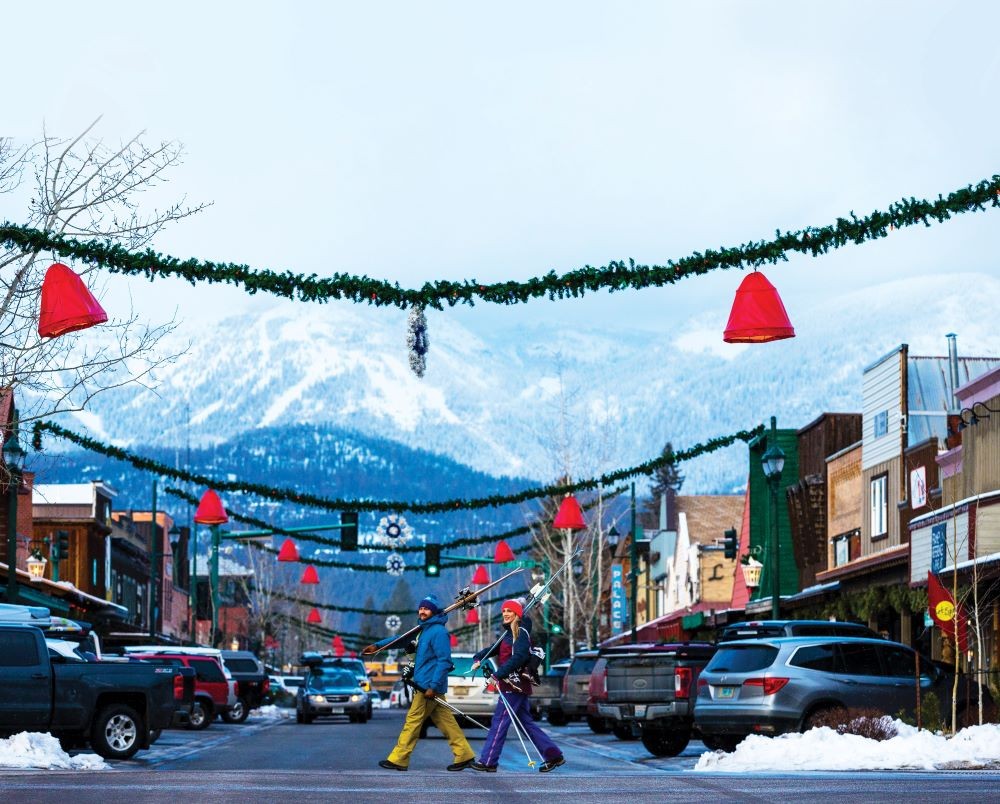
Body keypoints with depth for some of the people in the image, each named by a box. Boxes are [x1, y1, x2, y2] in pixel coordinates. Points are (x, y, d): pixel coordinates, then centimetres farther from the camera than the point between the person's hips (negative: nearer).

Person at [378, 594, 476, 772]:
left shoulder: (438, 632, -14)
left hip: (429, 686, -9)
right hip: (424, 685, 9)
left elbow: (444, 661, -19)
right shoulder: (424, 630, 16)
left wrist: (433, 686, -22)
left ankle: (398, 759, 0)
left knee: (413, 721, -4)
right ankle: (464, 755, 8)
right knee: (445, 722, 8)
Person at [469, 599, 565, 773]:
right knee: (526, 722, 12)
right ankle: (554, 755, 15)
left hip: (515, 685, -10)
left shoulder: (521, 633, -10)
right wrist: (478, 659, -1)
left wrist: (498, 674, -29)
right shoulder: (509, 634, 18)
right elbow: (493, 649, 18)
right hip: (517, 686, 10)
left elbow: (518, 657, -24)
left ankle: (487, 761, -6)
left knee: (499, 721, -8)